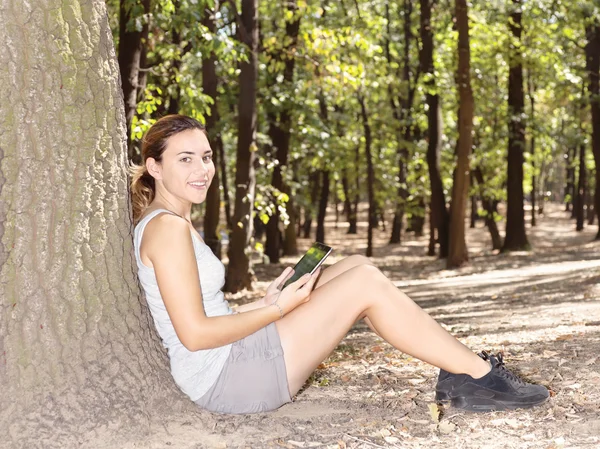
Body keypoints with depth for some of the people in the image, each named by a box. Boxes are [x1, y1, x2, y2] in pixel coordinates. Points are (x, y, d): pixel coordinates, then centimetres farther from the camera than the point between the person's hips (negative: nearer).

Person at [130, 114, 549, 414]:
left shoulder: (169, 225, 16)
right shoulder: (168, 227, -15)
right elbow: (194, 334, -22)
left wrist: (266, 302, 4)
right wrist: (278, 309, -13)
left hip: (229, 363, 10)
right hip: (224, 378, -10)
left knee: (357, 267, 6)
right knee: (365, 283, -13)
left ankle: (460, 375, 4)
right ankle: (480, 376, -3)